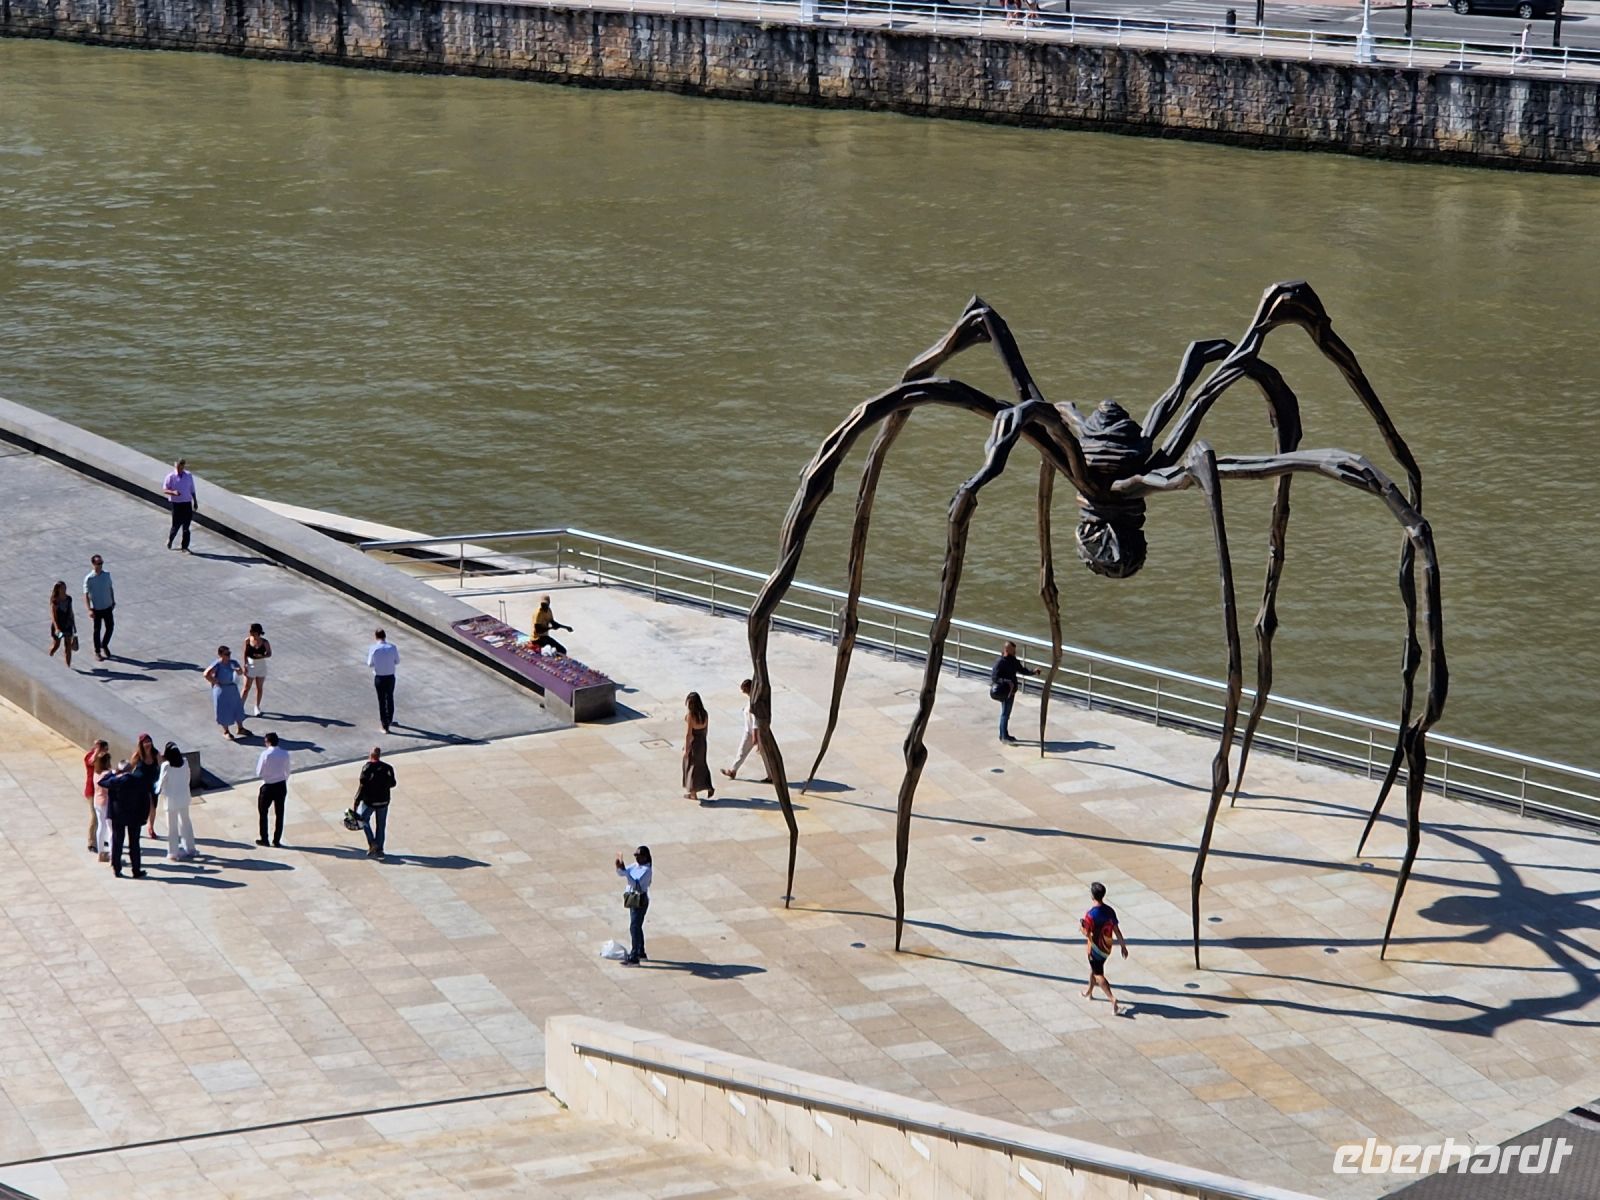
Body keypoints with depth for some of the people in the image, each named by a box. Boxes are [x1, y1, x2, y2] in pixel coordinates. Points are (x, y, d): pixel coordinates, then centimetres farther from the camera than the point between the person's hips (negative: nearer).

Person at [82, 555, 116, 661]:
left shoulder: (107, 575, -3)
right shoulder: (89, 579, -18)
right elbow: (86, 595, -18)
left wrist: (113, 601, 17)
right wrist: (89, 610, -25)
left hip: (108, 607, 4)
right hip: (96, 609, -4)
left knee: (110, 627, 12)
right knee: (97, 630, 7)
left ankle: (104, 646, 37)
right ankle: (97, 652, 21)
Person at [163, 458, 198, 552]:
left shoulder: (189, 476, 4)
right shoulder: (171, 477, -7)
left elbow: (192, 489, 15)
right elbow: (164, 489, -6)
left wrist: (195, 501, 17)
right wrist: (173, 492, -25)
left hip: (187, 503, 3)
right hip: (176, 504, -3)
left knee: (186, 526, 2)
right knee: (176, 525, 1)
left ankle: (184, 546, 10)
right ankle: (169, 539, 31)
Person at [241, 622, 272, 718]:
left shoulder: (264, 642, -13)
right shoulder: (247, 640, -11)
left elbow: (269, 654, -3)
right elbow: (245, 654, -4)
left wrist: (262, 656, -22)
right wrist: (245, 666, -9)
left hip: (261, 666, 0)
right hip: (250, 666, 0)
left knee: (259, 688, 12)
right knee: (246, 688, 2)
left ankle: (257, 707, 28)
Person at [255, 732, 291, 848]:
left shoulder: (266, 754, -18)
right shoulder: (285, 754, -4)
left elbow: (259, 774, -16)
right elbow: (287, 772, 5)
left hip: (268, 787, -4)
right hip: (281, 786, 4)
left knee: (263, 813, 14)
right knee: (280, 814, 13)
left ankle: (264, 839, 18)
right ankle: (277, 840, 18)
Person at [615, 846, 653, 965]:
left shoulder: (647, 870, -21)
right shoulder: (635, 866, 5)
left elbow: (635, 884, -32)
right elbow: (621, 873, 9)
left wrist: (624, 870, -36)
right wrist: (619, 867, -13)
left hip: (640, 901, -10)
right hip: (633, 900, 10)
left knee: (634, 928, -8)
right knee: (637, 927, 20)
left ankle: (634, 959, -4)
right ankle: (641, 954, 34)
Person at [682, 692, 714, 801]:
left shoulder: (689, 715, -21)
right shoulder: (704, 714, -3)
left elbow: (688, 734, -19)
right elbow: (705, 729, 7)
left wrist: (686, 749, -13)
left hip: (692, 743, -5)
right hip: (702, 742, 5)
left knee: (691, 766, 9)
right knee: (702, 764, 21)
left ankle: (693, 793, 18)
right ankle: (709, 787, 17)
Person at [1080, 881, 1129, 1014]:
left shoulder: (1090, 915, -26)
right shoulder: (1110, 911, -6)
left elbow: (1087, 934, -21)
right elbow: (1117, 930, -2)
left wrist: (1080, 926, 0)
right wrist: (1123, 946, 6)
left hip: (1096, 949, -7)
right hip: (1107, 948, 7)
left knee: (1099, 975, 3)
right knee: (1093, 967, 29)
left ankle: (1112, 998, -12)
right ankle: (1090, 991, 47)